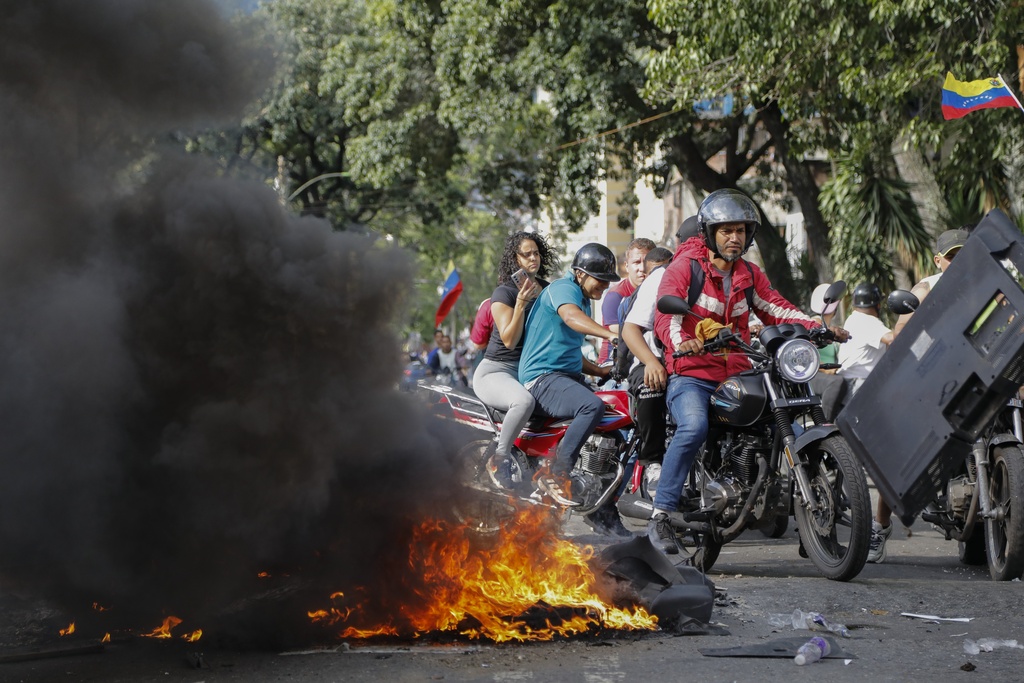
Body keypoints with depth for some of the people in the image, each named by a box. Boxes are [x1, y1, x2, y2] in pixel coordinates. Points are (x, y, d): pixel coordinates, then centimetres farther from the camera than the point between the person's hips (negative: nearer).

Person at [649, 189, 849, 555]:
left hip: (737, 376, 7)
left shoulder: (749, 274, 20)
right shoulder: (684, 266, -1)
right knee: (694, 427, -35)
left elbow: (775, 308, 14)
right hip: (691, 375, -7)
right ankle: (661, 515, -31)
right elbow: (665, 315, -14)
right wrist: (682, 341, -37)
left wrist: (819, 327, -3)